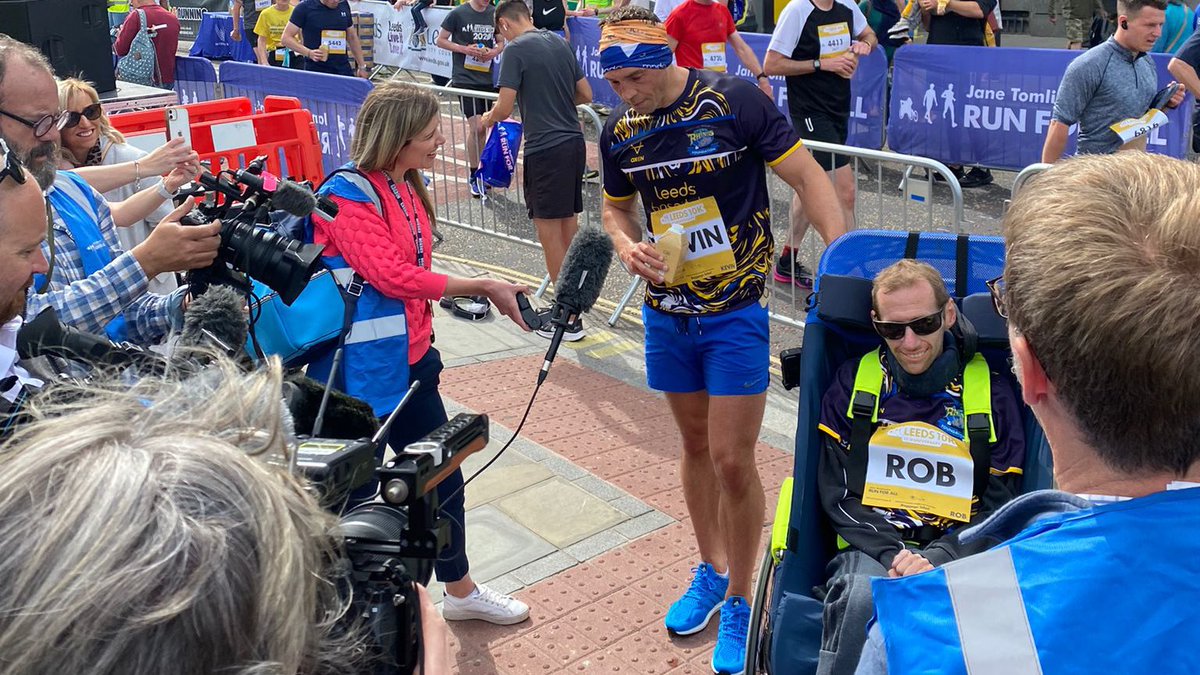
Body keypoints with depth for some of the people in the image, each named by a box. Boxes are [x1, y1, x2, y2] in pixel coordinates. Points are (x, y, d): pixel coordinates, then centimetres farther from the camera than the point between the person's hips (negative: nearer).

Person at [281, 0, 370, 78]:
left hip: (343, 70, 4)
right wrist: (309, 53, -22)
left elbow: (352, 37, 19)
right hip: (315, 71, -4)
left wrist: (362, 66, 16)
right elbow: (286, 38, -6)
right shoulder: (305, 8, -5)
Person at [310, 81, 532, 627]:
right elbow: (394, 276, -24)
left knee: (443, 477, 20)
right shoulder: (348, 197, -18)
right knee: (356, 490, 5)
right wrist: (485, 287, -19)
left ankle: (460, 592, 41)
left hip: (410, 361, 9)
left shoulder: (404, 188, 8)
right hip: (360, 375, -9)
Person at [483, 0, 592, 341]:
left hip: (545, 149, -8)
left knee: (549, 230, -1)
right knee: (569, 223, 15)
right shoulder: (561, 43, 12)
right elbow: (585, 95, 16)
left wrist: (488, 119, 8)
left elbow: (504, 108, -13)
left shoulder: (516, 49, -10)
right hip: (574, 142, 8)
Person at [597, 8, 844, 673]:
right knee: (695, 446, 17)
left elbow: (807, 176, -11)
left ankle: (738, 602, 16)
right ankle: (711, 571, 36)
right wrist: (627, 244, -7)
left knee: (731, 460, -4)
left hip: (737, 311, -4)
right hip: (667, 312, 5)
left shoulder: (735, 101, -15)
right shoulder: (618, 131, 0)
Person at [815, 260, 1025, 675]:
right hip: (870, 547, 0)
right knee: (863, 596, -35)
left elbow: (999, 506, 7)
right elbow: (836, 492, 4)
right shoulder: (853, 382, 10)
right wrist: (894, 555, -12)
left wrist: (934, 559, -11)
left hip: (954, 554, 0)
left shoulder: (992, 394, 9)